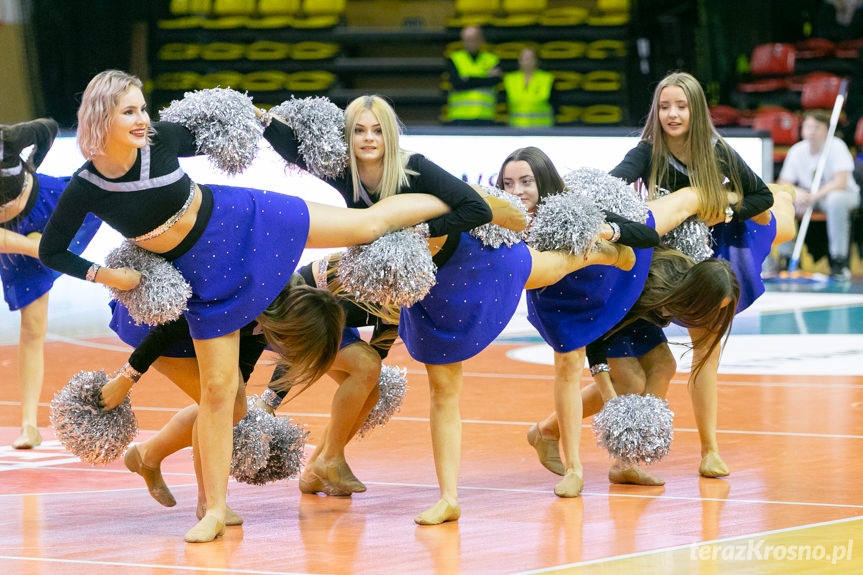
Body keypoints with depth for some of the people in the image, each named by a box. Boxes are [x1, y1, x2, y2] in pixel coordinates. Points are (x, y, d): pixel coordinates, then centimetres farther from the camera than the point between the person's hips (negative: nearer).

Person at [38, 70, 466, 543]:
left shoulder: (161, 138, -17)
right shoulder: (85, 189, -19)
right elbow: (51, 252, -5)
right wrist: (104, 275, -15)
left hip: (238, 218, 1)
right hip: (203, 274, -1)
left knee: (367, 223, 6)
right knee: (217, 387, -1)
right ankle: (215, 512, 9)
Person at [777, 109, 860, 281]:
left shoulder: (836, 147, -19)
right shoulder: (796, 151, -7)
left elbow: (841, 183, -28)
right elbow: (783, 185, -7)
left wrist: (814, 196, -37)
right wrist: (797, 193, -30)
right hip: (807, 196, 4)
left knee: (836, 199, -40)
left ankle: (839, 261, -30)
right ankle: (787, 258, -9)